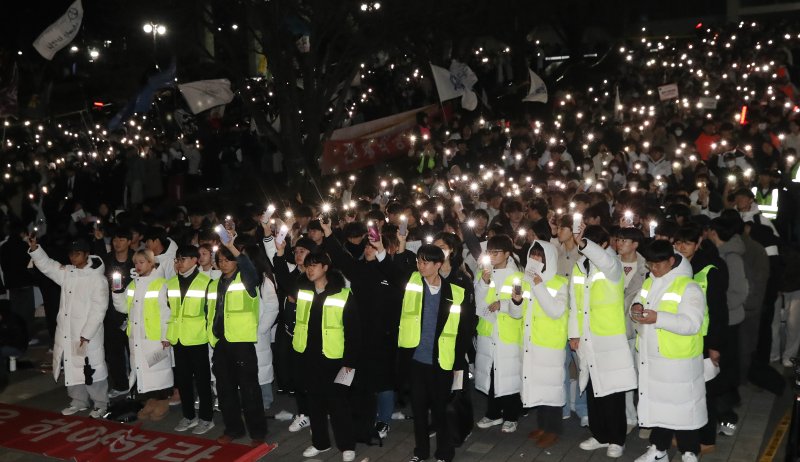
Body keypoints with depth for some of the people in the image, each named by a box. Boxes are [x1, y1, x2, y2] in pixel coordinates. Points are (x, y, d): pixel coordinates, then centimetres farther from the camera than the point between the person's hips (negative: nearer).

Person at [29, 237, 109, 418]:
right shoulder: (66, 273, 8)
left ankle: (100, 404, 16)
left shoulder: (97, 278, -12)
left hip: (87, 335, -6)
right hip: (66, 333, 7)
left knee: (91, 370, 1)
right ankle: (79, 401, 30)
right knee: (71, 367, 15)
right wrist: (34, 248, -6)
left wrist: (87, 334, -18)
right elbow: (47, 265, 12)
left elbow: (98, 309, -15)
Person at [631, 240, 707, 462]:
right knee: (656, 402, 15)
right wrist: (636, 309, -5)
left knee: (682, 406, 4)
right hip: (650, 357, 6)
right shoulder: (648, 283, 10)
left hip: (678, 360, -6)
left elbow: (692, 324, -23)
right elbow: (641, 312, 19)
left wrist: (658, 318, -32)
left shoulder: (689, 287, -13)